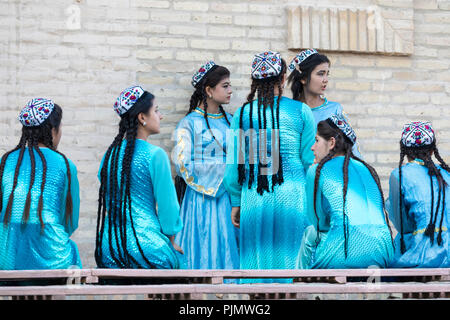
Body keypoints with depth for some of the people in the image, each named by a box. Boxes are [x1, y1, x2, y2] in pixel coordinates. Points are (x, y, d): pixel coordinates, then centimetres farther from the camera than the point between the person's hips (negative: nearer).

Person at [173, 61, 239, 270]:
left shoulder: (229, 120, 13)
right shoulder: (190, 123, -4)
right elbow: (181, 163, -11)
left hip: (227, 197, 5)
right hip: (202, 197, -5)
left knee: (227, 247, 4)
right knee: (204, 247, -4)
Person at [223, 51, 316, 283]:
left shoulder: (242, 114, 3)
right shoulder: (300, 111, -1)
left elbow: (234, 164, 4)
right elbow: (310, 160, 0)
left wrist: (236, 203, 14)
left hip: (254, 199, 2)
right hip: (292, 197, -2)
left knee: (257, 257, 8)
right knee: (292, 256, 3)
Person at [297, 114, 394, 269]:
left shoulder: (317, 171, 5)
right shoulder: (367, 169, 19)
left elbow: (318, 221, 10)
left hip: (344, 255, -4)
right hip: (382, 253, 4)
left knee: (310, 234, 24)